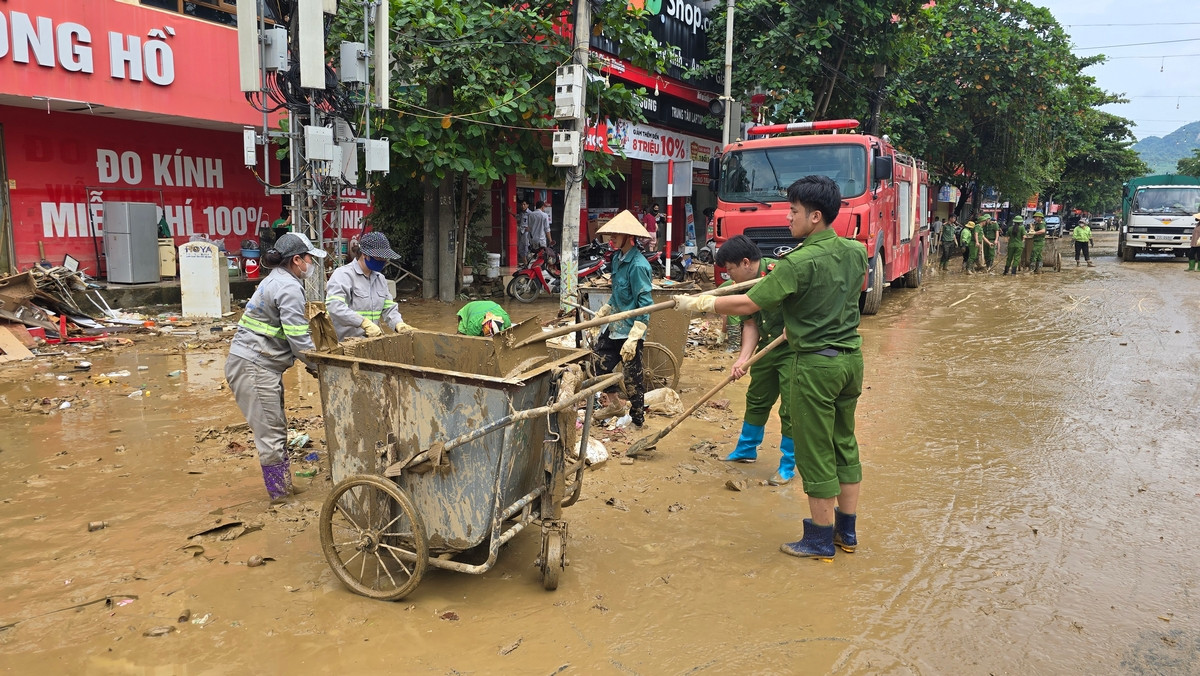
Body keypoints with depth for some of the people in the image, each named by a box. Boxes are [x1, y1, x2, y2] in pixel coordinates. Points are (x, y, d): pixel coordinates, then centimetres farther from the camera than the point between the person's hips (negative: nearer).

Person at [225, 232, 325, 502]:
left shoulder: (279, 280, 17)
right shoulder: (289, 288, -16)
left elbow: (292, 332, 18)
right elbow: (298, 338, -20)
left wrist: (311, 362, 12)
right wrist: (318, 366, -7)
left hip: (263, 365, 11)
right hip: (253, 366, -11)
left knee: (276, 428, 17)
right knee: (270, 432, -3)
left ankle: (282, 487, 27)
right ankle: (280, 493, 6)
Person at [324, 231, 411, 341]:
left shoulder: (380, 278, 17)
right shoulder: (343, 274, -7)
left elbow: (389, 308, 15)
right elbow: (334, 306, -21)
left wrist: (398, 324, -7)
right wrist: (364, 323, -29)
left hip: (373, 338, 6)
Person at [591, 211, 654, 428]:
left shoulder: (638, 265, -21)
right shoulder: (618, 258, 6)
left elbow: (645, 304, -23)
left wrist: (633, 338, -27)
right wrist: (602, 312, 25)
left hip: (630, 329, -9)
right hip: (614, 326, 9)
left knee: (633, 378, 2)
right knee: (599, 358, 17)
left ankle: (638, 422, 17)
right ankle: (613, 402, 35)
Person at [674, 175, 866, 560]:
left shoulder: (800, 263, -20)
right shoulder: (855, 251, 3)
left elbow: (748, 304, -20)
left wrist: (701, 304, -9)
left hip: (815, 363, -8)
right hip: (851, 357, 8)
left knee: (816, 452, 4)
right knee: (844, 443, 17)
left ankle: (820, 540, 15)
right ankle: (846, 532, 28)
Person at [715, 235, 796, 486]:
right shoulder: (741, 286, 1)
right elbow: (750, 324, -1)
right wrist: (743, 358, -12)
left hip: (794, 346, -8)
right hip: (768, 346, 8)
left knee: (790, 408, -2)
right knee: (756, 399, 19)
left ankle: (787, 466, 12)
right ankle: (746, 450, 38)